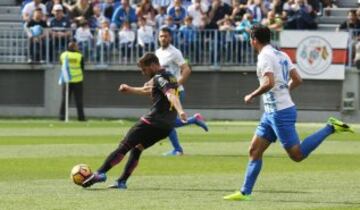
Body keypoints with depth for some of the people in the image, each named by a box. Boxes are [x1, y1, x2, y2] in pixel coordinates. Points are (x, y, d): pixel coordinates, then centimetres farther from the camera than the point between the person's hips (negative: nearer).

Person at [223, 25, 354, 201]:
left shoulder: (265, 56, -14)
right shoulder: (281, 55, 13)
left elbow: (269, 83, -26)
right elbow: (297, 80, 13)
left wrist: (251, 96, -12)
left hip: (280, 112, -10)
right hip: (271, 113, 10)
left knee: (297, 155, -8)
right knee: (254, 150, 9)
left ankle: (330, 128, -5)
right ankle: (245, 192, 9)